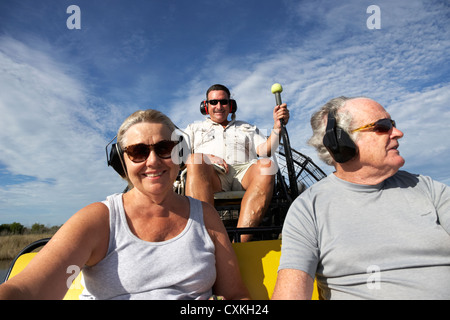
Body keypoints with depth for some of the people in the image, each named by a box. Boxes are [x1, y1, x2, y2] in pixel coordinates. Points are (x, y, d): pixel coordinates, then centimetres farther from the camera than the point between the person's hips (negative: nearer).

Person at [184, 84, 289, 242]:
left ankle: (240, 242, -44)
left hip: (244, 171, 2)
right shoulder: (194, 128, 31)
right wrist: (205, 158, -5)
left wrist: (277, 126, -1)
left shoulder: (248, 128, 34)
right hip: (211, 173, -1)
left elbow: (265, 150, 16)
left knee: (266, 165, -32)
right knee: (195, 161, -35)